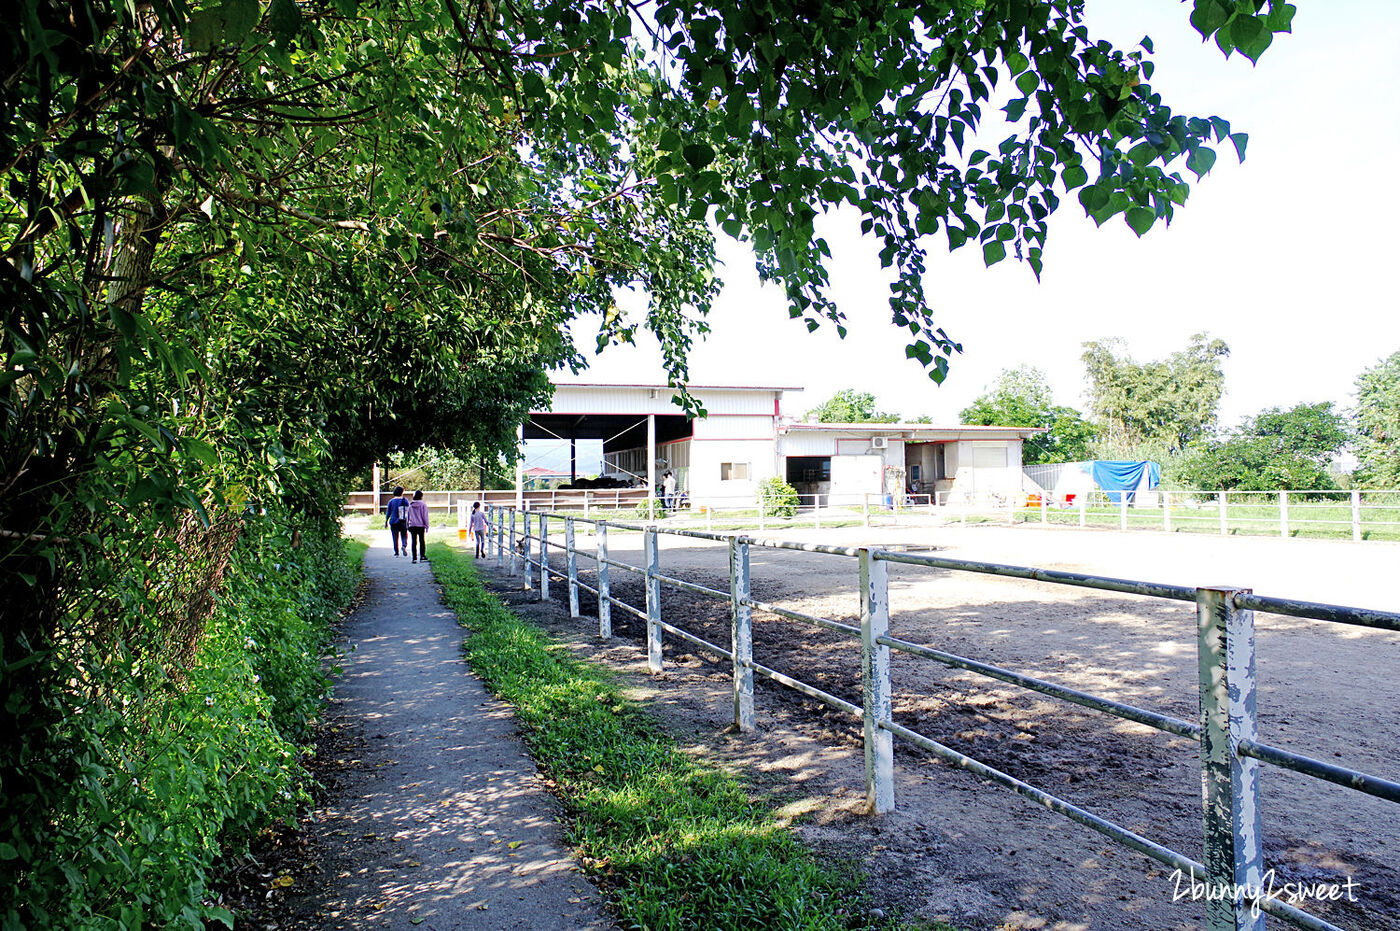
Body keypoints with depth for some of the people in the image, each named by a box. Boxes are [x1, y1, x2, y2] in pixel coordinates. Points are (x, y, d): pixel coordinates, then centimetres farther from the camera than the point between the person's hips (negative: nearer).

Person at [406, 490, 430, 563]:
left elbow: (407, 516, 8)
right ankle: (422, 556, 8)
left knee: (414, 542, 5)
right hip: (421, 526, -3)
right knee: (422, 541, 9)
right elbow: (425, 516, -7)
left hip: (412, 526, 3)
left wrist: (408, 526, 14)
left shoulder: (410, 505, 4)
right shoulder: (423, 504, -7)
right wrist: (426, 526, -1)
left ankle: (414, 558, 2)